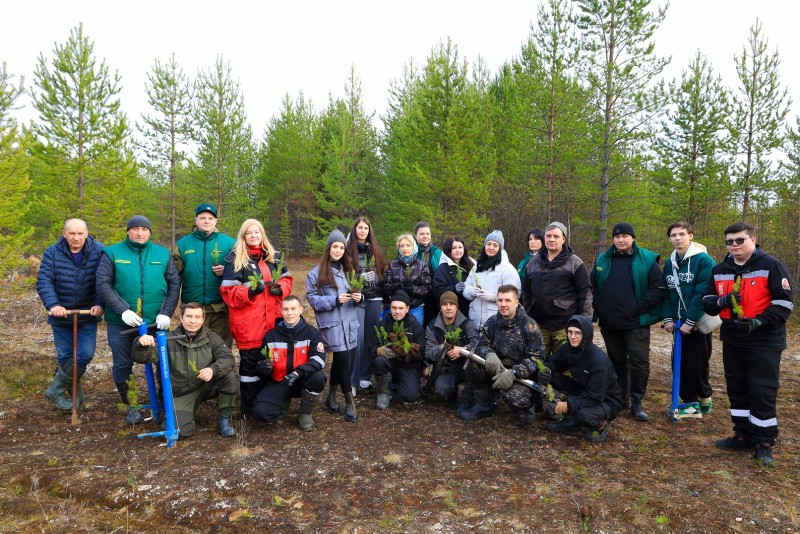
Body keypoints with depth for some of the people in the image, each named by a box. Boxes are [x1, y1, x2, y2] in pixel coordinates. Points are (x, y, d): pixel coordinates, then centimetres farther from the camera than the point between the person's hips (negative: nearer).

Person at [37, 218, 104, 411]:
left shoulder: (99, 251, -7)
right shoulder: (52, 253, -5)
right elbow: (43, 281, -13)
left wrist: (99, 304, -23)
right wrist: (52, 304, -29)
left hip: (88, 316, -1)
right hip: (61, 316, 1)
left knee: (85, 355, -7)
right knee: (65, 357, 8)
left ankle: (57, 390, 13)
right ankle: (75, 392, 27)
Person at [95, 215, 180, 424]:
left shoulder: (163, 254, 5)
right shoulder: (112, 253, 1)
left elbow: (174, 283, 4)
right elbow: (103, 285, -5)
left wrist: (166, 313, -6)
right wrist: (123, 310, -16)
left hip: (156, 321, 1)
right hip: (121, 321, 0)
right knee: (122, 366, 9)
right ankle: (131, 405, 27)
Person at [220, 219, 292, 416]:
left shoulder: (272, 257, 13)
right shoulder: (234, 260, -4)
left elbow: (286, 278, 15)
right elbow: (227, 292, -10)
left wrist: (280, 289, -6)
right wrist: (250, 291, -25)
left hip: (272, 320, 5)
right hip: (248, 323, -5)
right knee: (251, 363, 2)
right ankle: (250, 406, 16)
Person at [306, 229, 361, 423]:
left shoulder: (347, 270, 14)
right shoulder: (317, 273, -3)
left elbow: (355, 295, 18)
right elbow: (312, 298, -6)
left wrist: (359, 297, -6)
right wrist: (335, 300, -18)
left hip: (350, 323, 6)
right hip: (332, 324, -6)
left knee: (344, 361, 9)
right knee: (343, 360, -12)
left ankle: (332, 396, 29)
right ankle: (350, 403, 1)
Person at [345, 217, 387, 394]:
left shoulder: (375, 249, 13)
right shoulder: (349, 250, 0)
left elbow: (382, 273, 15)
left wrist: (383, 299, 11)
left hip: (375, 299, 4)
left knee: (371, 338, 6)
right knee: (357, 337, -8)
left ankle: (366, 376, 17)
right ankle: (352, 379, 4)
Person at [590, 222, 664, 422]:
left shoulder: (647, 260, -3)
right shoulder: (602, 260, 7)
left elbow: (657, 288, -7)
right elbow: (593, 286, 15)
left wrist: (640, 307, -14)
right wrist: (598, 307, 3)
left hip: (637, 323, -3)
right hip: (609, 323, 4)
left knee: (639, 363, -1)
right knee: (617, 362, 14)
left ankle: (637, 403, 11)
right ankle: (621, 398, 26)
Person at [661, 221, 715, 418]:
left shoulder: (704, 260, -12)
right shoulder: (669, 263, 8)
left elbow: (703, 294, -18)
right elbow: (665, 293, 8)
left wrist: (690, 321, -19)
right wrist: (668, 318, -3)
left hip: (699, 323, -6)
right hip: (678, 324, 6)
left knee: (697, 365, 1)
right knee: (680, 364, 7)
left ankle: (705, 397, 28)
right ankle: (691, 403, 21)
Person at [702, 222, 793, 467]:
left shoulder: (770, 265, -9)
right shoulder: (719, 270, 7)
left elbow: (784, 303, -11)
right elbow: (707, 301, 10)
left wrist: (759, 322, -23)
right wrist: (720, 302, -12)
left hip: (764, 341, -5)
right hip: (732, 340, 6)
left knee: (763, 392, -1)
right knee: (737, 389, 13)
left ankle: (764, 442, 14)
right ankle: (744, 435, 26)